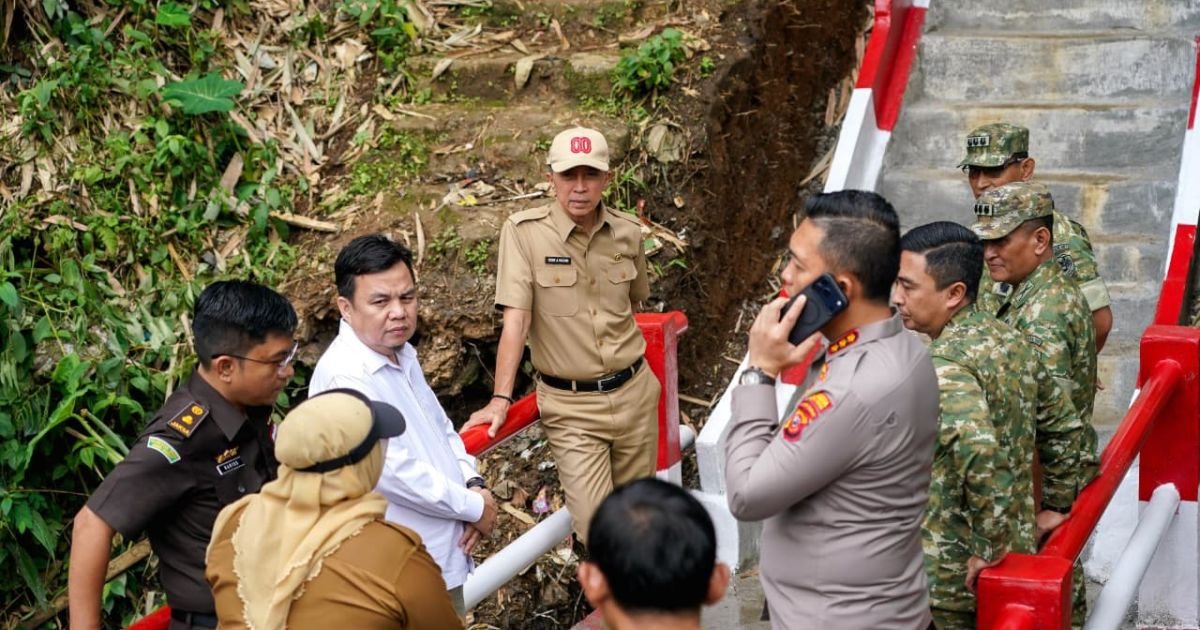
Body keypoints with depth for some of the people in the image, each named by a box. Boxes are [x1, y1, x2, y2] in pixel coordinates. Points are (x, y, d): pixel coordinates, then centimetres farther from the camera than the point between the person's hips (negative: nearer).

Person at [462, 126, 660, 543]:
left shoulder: (628, 232, 2)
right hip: (570, 406, -4)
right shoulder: (524, 231, -11)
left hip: (634, 391, 4)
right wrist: (501, 398, -18)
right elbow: (516, 320, -14)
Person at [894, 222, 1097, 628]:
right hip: (1020, 554, 8)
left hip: (952, 576, -8)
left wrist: (989, 545, -26)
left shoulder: (942, 365, -22)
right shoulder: (1010, 342, 4)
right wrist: (1059, 506, 20)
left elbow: (978, 451, -37)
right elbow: (1067, 431, 14)